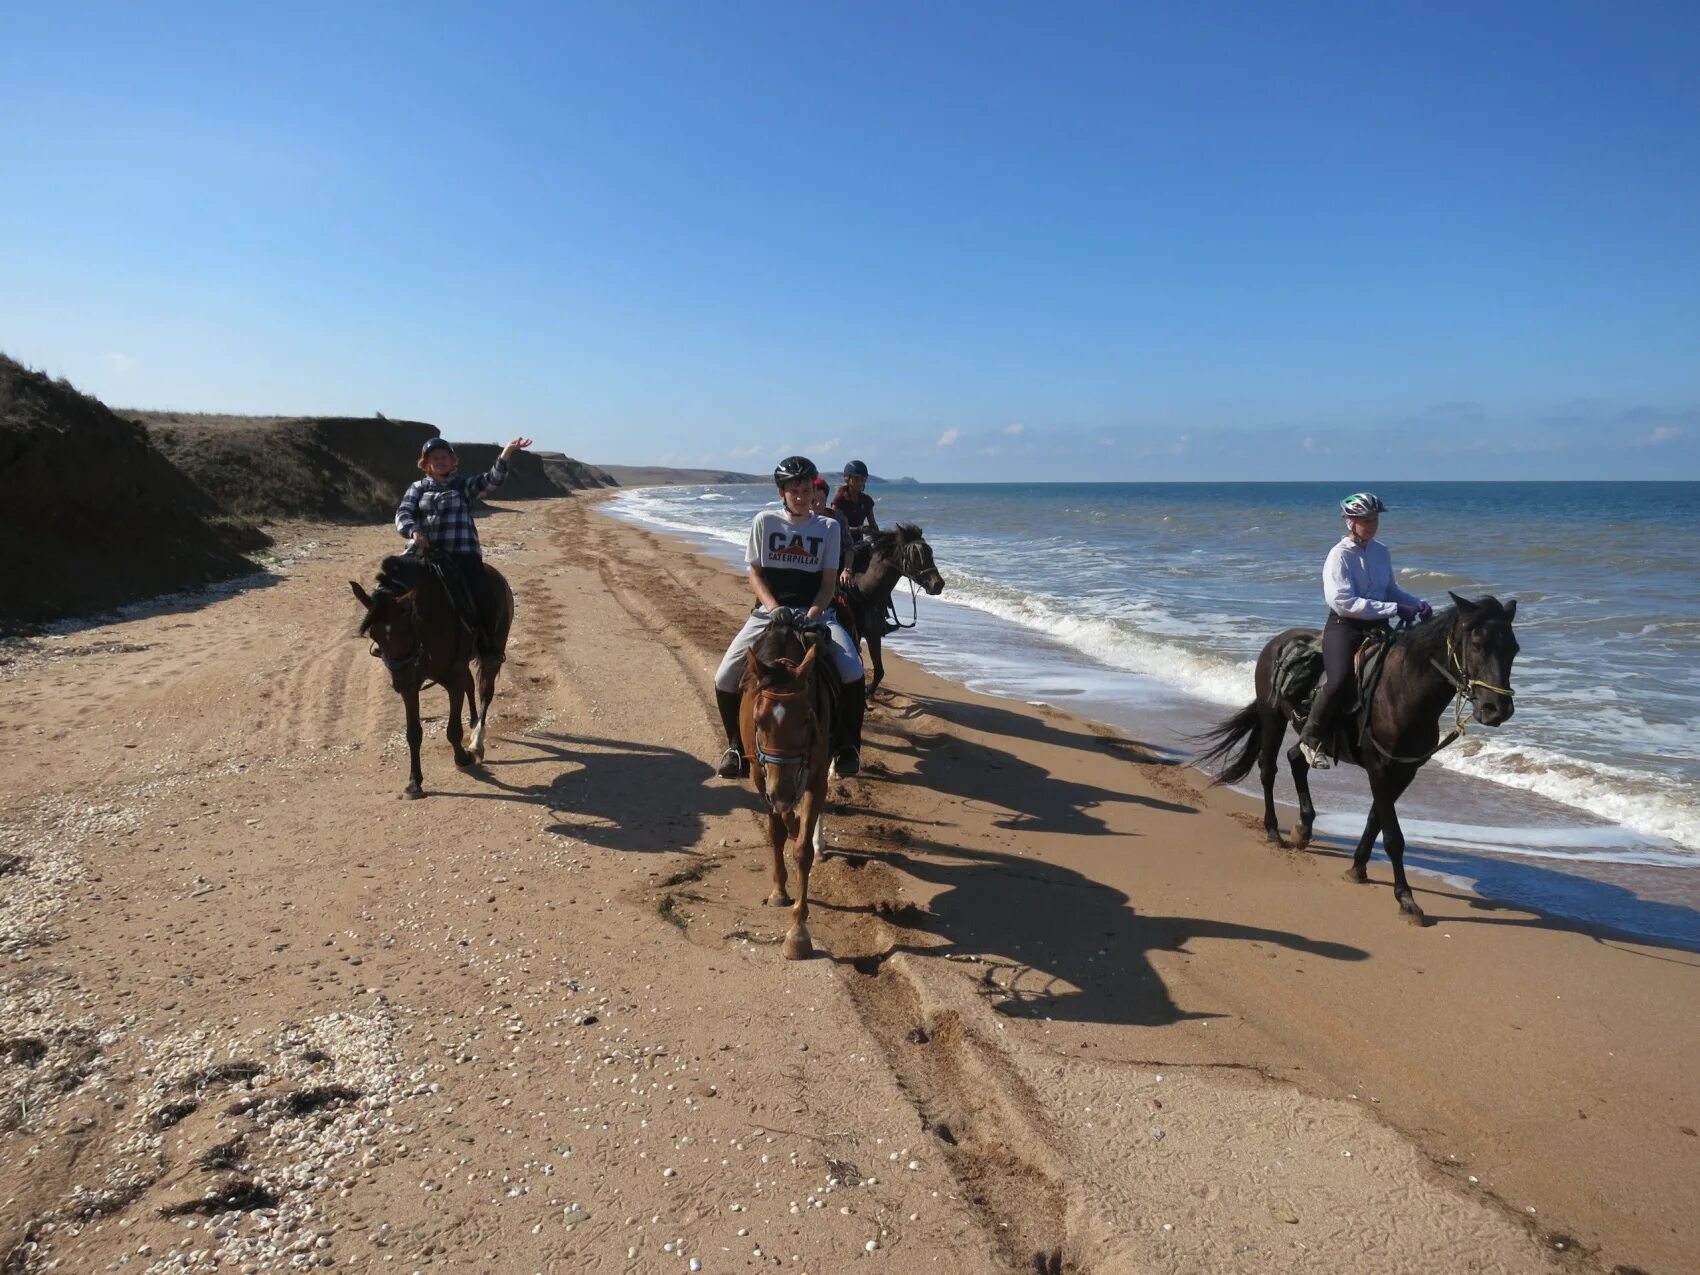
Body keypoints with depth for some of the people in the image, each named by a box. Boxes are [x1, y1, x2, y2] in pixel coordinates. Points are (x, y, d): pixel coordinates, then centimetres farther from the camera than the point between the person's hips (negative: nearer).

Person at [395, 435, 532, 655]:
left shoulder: (464, 486, 15)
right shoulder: (418, 488, 17)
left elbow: (492, 480, 0)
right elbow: (403, 513, 5)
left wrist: (507, 453, -13)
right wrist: (413, 531, -18)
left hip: (462, 553, -1)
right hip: (423, 553, 1)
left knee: (484, 600, -19)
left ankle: (486, 650, 0)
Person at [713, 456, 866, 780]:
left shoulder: (828, 527, 4)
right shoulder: (765, 521, 3)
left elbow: (828, 582, 1)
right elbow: (755, 574, 4)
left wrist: (811, 615, -17)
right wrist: (775, 609, -14)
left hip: (816, 613, 0)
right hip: (769, 611, 1)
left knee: (852, 671, -26)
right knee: (725, 678, -16)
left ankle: (848, 745, -3)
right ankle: (736, 745, 10)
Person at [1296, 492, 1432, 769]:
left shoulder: (1381, 552, 11)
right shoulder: (1340, 555, -9)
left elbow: (1391, 590, 23)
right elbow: (1344, 602, -19)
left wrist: (1418, 603, 3)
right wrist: (1394, 609, -21)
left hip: (1376, 626, 7)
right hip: (1344, 626, -7)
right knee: (1340, 679, -27)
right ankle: (1311, 738, -10)